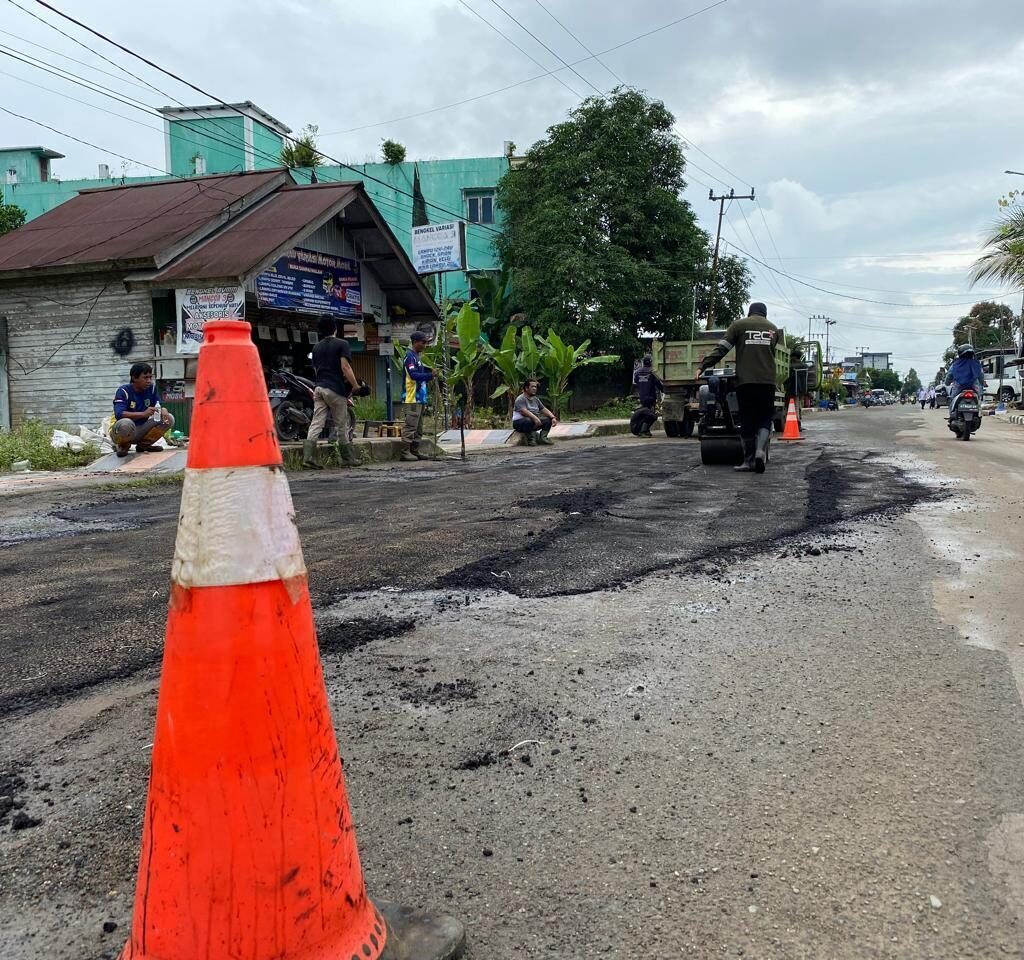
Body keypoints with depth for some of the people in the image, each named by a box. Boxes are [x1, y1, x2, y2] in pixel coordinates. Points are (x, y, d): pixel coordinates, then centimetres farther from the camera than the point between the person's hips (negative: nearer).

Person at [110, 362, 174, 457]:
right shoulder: (123, 391, -17)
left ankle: (144, 445, 7)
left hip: (140, 430, 5)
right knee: (126, 423, -40)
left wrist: (163, 411, -23)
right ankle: (123, 446, -4)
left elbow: (159, 407, 4)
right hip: (123, 431, -5)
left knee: (169, 419, -10)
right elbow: (119, 414, -30)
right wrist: (143, 414, -43)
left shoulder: (151, 389, -1)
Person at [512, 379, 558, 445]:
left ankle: (543, 437, -21)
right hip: (519, 422, -8)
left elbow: (544, 410, 7)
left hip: (534, 422, 8)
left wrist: (553, 417, -11)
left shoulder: (536, 399, 13)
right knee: (529, 420, -39)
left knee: (548, 419, -9)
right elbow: (524, 411, -28)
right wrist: (535, 418, -43)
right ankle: (531, 440, -29)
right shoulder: (520, 399, -12)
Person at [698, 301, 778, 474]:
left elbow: (721, 348, -1)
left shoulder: (738, 325, 7)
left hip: (745, 381, -1)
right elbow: (770, 354, 20)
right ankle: (761, 450, -16)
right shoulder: (773, 328, 16)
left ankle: (749, 460, 7)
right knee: (765, 419, 8)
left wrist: (703, 366, 0)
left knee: (747, 421, 5)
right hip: (767, 381, 1)